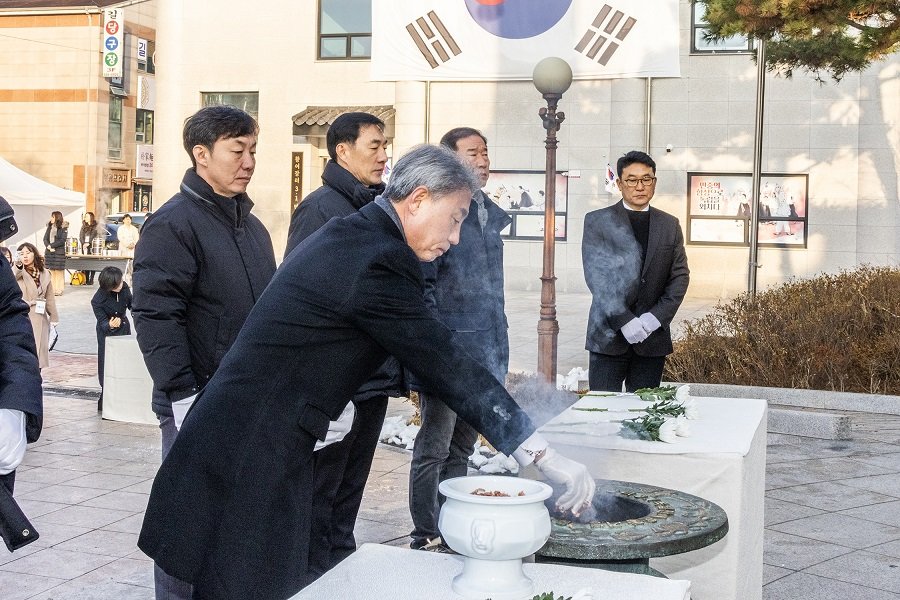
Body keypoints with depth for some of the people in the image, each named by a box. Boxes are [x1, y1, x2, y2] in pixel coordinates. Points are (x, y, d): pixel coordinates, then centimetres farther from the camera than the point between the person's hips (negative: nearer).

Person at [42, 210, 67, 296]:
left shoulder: (63, 228, -3)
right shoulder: (49, 227, 13)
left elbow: (62, 241, -10)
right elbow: (45, 238, 8)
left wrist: (52, 246, -12)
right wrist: (48, 246, -10)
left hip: (59, 252, -5)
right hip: (49, 252, 5)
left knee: (58, 271, -3)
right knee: (50, 271, 2)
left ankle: (58, 290, 0)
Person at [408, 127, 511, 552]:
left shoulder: (490, 214, 14)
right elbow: (421, 285, -14)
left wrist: (498, 348, 18)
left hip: (485, 352, 8)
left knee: (462, 448, 16)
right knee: (434, 449, 1)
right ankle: (426, 537, 9)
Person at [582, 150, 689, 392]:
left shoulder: (670, 225, 13)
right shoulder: (597, 221, 3)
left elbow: (680, 276, 7)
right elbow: (596, 275, -7)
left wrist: (655, 317, -8)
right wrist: (624, 320, -16)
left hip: (653, 335, 3)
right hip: (609, 335, -2)